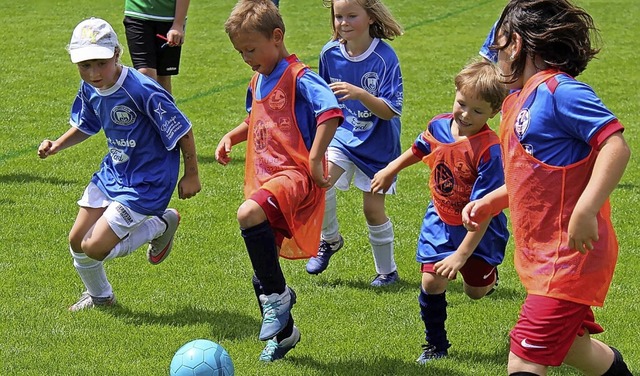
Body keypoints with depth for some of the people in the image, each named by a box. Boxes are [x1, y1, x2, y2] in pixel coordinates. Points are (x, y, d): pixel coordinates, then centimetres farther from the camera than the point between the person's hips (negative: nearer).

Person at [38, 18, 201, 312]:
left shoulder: (143, 91, -28)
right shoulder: (89, 89, -5)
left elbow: (182, 131, -18)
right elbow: (85, 126, 15)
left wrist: (191, 175, -9)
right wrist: (56, 146, -2)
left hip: (146, 182, -8)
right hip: (112, 172, 8)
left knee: (95, 248, -12)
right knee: (77, 241, 10)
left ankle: (162, 224, 10)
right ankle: (99, 297, 38)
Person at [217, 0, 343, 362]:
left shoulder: (298, 77, -11)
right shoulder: (258, 81, 16)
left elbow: (332, 111, -25)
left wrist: (314, 161, -25)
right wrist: (232, 136, 15)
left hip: (294, 176, -9)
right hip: (264, 179, 9)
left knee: (249, 213, -37)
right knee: (263, 273, 12)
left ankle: (278, 294, -20)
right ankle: (283, 332, 33)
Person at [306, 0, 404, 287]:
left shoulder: (385, 57, -20)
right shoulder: (330, 53, -6)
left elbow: (390, 111, -23)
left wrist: (359, 94, -38)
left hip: (377, 144, -3)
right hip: (342, 135, 3)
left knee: (373, 208, 4)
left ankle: (387, 271, 26)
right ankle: (330, 239, 6)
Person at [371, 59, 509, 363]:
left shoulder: (490, 151, -30)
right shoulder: (439, 126, -13)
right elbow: (419, 149, 15)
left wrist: (462, 254, -29)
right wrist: (390, 171, 26)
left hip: (480, 229, -4)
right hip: (441, 221, 4)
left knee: (476, 290, 8)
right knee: (432, 281, -8)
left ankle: (486, 272, 46)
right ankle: (436, 344, 15)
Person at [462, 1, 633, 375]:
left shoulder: (559, 91, -18)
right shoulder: (523, 100, 12)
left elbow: (616, 146, -27)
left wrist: (585, 211, -34)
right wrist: (490, 202, 15)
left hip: (569, 255, -10)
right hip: (543, 255, 10)